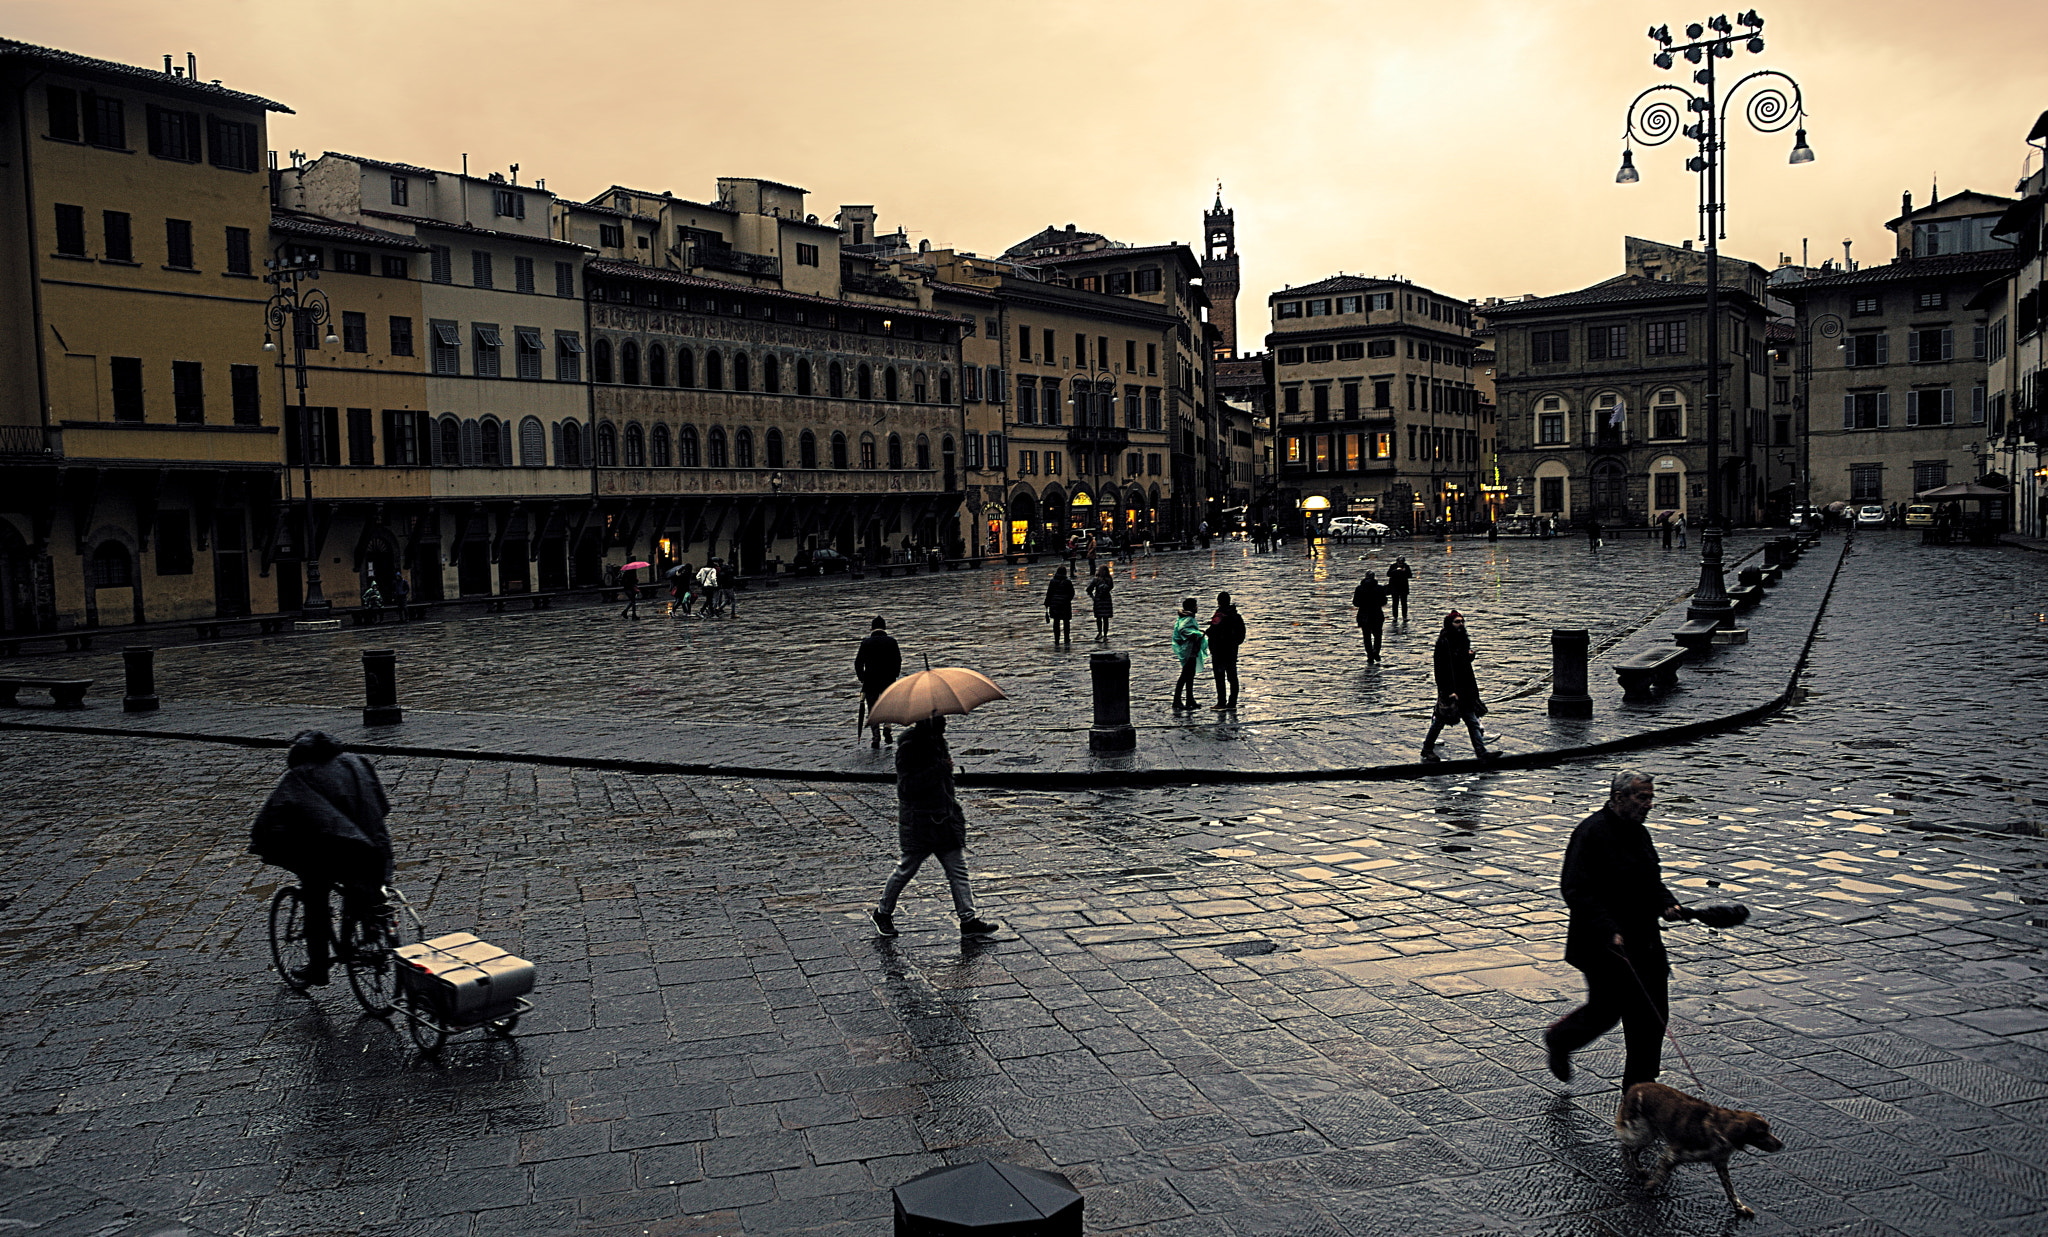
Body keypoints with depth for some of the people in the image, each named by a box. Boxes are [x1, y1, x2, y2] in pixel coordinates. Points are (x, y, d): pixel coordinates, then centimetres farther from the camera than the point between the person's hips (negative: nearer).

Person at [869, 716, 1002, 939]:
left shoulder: (937, 740, 10)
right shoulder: (908, 746, -17)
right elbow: (907, 786, -26)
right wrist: (940, 769, -29)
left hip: (944, 818, 8)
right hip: (918, 821, -8)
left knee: (958, 868, 4)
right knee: (907, 869, 6)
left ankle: (968, 919, 8)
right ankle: (882, 912, 26)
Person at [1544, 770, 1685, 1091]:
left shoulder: (1639, 833, 10)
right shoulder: (1591, 833, -17)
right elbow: (1576, 892, -21)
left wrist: (1667, 904, 3)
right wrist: (1609, 932, -27)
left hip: (1644, 941, 8)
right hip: (1603, 945, -8)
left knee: (1653, 1013, 7)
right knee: (1607, 1010, 1)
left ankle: (1640, 1086, 20)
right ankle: (1559, 1040, 30)